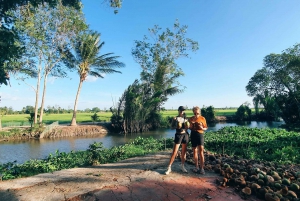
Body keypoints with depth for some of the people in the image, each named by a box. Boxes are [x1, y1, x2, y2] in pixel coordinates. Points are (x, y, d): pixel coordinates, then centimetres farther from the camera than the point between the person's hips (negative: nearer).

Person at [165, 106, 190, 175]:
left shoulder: (186, 118, 9)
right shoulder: (175, 118, -2)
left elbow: (188, 127, 13)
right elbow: (172, 127, -5)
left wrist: (187, 126, -8)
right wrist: (176, 126, -23)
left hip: (185, 135, 4)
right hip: (178, 135, -4)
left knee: (184, 152, 9)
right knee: (174, 152, -4)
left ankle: (182, 166, 24)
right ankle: (169, 168, 4)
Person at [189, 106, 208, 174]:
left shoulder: (202, 118, -2)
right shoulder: (191, 119, 4)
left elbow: (206, 128, 5)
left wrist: (202, 128, -16)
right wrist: (191, 125, -10)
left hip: (200, 134, -2)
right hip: (193, 135, 3)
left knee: (201, 151, -9)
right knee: (194, 151, 8)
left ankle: (202, 168, -1)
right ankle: (196, 167, 21)